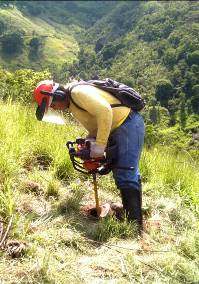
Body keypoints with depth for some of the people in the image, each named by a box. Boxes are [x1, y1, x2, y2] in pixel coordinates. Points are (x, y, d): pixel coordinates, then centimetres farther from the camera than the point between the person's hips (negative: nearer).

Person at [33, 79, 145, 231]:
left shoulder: (78, 92, -16)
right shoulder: (72, 104, 16)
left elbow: (105, 111, -29)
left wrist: (100, 145, -27)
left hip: (129, 124, -11)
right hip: (117, 130, 11)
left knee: (127, 175, -14)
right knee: (119, 173, 13)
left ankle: (136, 223, -10)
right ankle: (128, 213, 22)